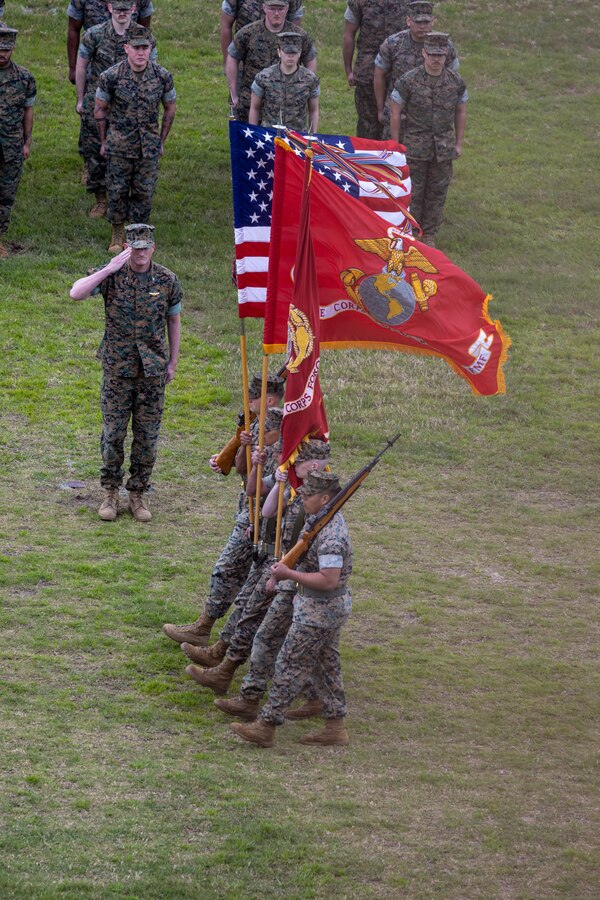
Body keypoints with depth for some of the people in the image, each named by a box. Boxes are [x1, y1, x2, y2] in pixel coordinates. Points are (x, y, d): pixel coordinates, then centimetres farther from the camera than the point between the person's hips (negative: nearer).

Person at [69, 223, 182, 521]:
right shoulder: (112, 276, -7)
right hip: (118, 370, -1)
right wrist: (108, 269, -28)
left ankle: (138, 495, 17)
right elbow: (76, 293, -21)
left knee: (147, 436, 5)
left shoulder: (167, 280, -2)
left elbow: (174, 321, 9)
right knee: (113, 433, 3)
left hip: (152, 372, 1)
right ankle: (110, 494, 16)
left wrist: (172, 363, 9)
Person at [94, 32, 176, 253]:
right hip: (119, 147, -1)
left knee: (144, 193, 6)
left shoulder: (162, 77, -7)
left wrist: (161, 141, 10)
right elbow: (99, 109, 1)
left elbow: (170, 109, 8)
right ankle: (117, 235, 20)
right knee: (117, 192, 4)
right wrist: (104, 141, 5)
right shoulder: (111, 76, -12)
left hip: (149, 149, 1)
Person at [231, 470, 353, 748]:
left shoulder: (330, 537, -27)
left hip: (319, 611, -10)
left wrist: (290, 574, -25)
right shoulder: (331, 522, 6)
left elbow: (328, 580, -32)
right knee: (326, 665, 17)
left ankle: (266, 727, 4)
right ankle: (335, 727, 23)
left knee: (290, 666, -3)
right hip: (330, 609, 10)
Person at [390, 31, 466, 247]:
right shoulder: (408, 81, -11)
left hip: (444, 148, 3)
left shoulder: (456, 83, -3)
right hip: (415, 146, -3)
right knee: (412, 192, 3)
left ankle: (429, 234, 22)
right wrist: (395, 146, -4)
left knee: (437, 192, 9)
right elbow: (395, 113, -4)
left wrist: (458, 144, 10)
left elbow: (461, 113, 10)